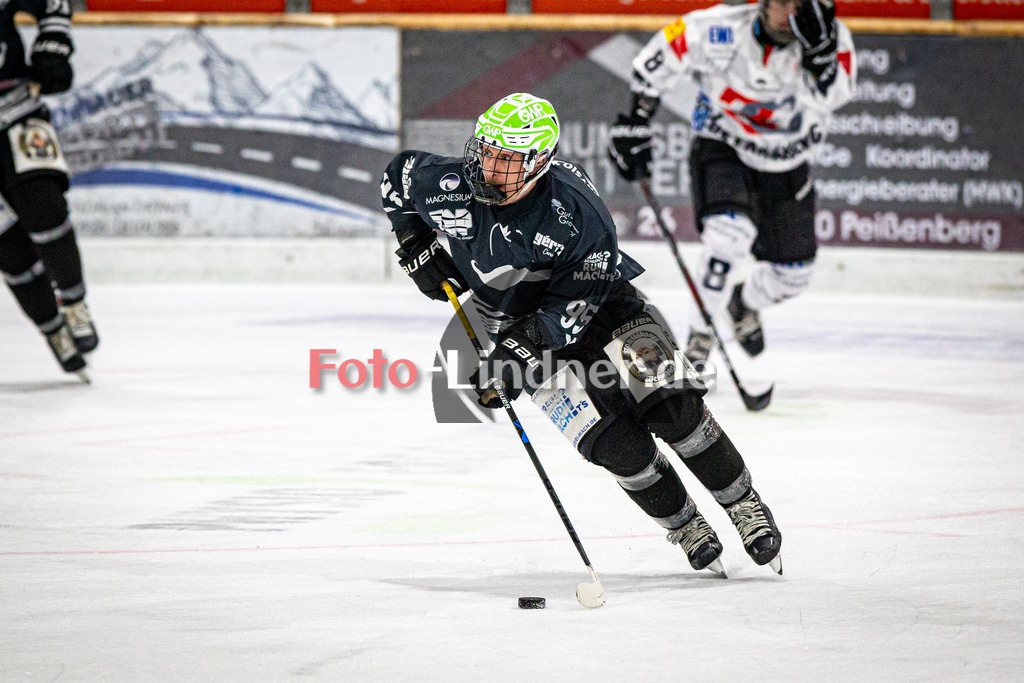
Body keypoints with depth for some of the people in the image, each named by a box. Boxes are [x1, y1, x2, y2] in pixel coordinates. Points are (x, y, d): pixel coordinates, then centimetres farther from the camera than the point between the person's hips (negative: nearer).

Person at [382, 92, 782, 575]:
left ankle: (747, 510, 3)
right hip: (520, 326, 1)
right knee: (613, 440, -15)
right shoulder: (449, 187, -22)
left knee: (671, 405, -16)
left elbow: (573, 304, -26)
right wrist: (417, 249, -5)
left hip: (597, 304, -1)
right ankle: (688, 531, 4)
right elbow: (397, 178, 2)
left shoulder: (577, 210, -30)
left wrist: (517, 356, -34)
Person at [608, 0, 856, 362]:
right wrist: (635, 122, -8)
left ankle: (743, 302, 44)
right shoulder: (719, 30, -23)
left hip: (784, 158, 4)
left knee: (793, 272, 9)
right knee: (731, 234, -30)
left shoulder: (830, 38, -19)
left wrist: (820, 53, -50)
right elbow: (655, 61, -9)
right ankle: (699, 337, -14)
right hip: (721, 145, -3)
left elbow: (830, 96, -35)